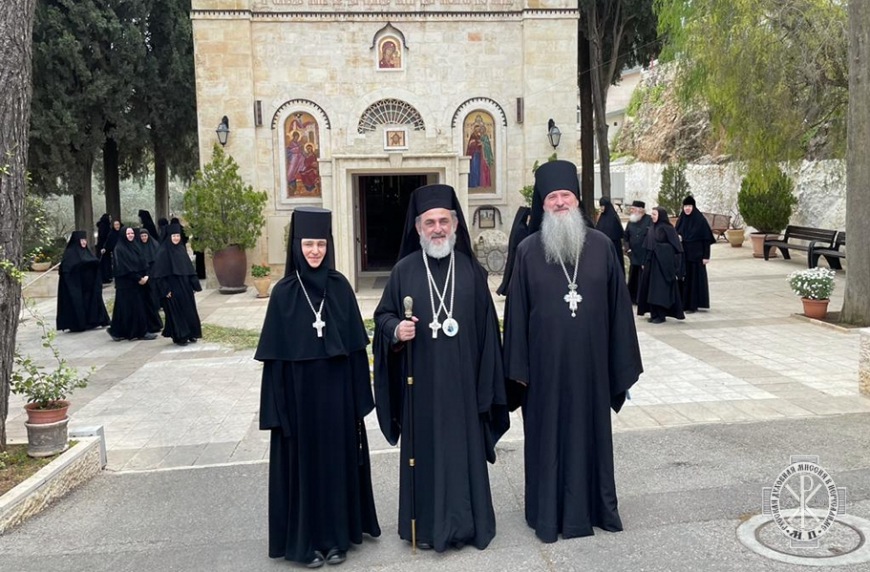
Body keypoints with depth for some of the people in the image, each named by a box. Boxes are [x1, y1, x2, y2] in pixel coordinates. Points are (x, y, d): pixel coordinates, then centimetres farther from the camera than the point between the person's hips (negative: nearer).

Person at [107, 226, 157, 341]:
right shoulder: (119, 249, -8)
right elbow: (123, 267, -15)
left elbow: (143, 263, 10)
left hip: (139, 282, 7)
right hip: (126, 284, -7)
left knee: (141, 306, 6)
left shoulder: (136, 247, 13)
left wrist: (145, 276, -7)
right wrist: (138, 278, -16)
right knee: (128, 308, -4)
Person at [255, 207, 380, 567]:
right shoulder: (284, 292, -5)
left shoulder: (340, 287, 0)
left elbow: (356, 345, 3)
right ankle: (306, 539, 22)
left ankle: (337, 535, 26)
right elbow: (275, 355, -5)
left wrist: (358, 397, 1)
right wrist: (277, 408, -7)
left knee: (338, 458, 11)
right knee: (304, 460, 7)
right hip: (301, 394, -2)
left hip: (337, 392, 2)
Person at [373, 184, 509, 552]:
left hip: (462, 378, 1)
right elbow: (383, 315, 5)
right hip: (420, 380, 0)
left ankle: (465, 523, 23)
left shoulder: (471, 269, 3)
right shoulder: (404, 270, 0)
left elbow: (486, 327, 4)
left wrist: (486, 379, 1)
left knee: (463, 447, 8)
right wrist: (396, 330, -18)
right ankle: (426, 525, 20)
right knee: (424, 448, 7)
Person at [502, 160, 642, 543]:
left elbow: (618, 306, 3)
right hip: (546, 364, -1)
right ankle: (549, 513, 23)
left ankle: (595, 506, 30)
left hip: (590, 362, 1)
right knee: (548, 434, 9)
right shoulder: (528, 250, -3)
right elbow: (516, 312, -2)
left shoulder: (601, 245, 1)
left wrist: (623, 363, 3)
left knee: (591, 430, 13)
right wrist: (518, 369, -4)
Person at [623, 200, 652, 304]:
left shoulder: (649, 220, -9)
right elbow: (626, 236, 18)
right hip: (633, 255, 6)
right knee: (632, 278, 10)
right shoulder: (631, 220, 9)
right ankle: (632, 298, 20)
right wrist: (627, 248, 4)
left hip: (645, 255, -6)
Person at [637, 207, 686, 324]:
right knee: (651, 287, 8)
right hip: (652, 262, 7)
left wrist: (675, 267, -12)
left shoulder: (667, 228, -10)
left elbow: (676, 247, -10)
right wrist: (645, 262, 12)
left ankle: (660, 315, 3)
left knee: (661, 288, -4)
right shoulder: (652, 228, 10)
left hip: (664, 263, -7)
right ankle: (654, 313, 17)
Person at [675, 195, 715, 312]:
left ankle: (693, 304, 4)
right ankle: (683, 303, 15)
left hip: (696, 254, -5)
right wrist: (677, 238, -8)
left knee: (695, 278, -1)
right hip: (682, 255, 5)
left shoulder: (700, 220, -7)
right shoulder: (680, 220, 7)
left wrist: (706, 256, -12)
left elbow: (706, 239, -8)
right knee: (683, 277, 7)